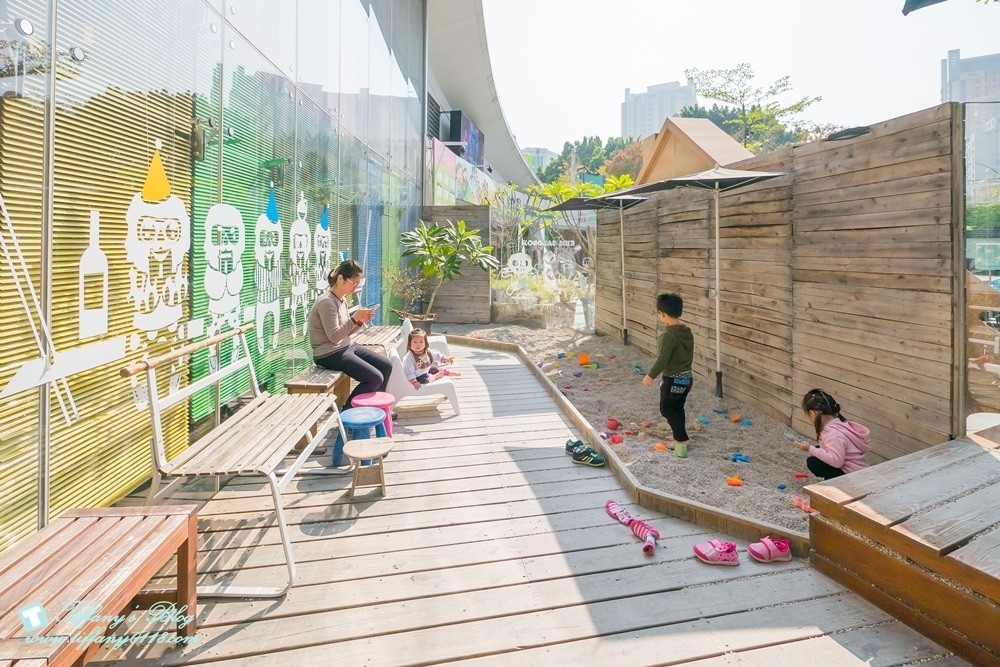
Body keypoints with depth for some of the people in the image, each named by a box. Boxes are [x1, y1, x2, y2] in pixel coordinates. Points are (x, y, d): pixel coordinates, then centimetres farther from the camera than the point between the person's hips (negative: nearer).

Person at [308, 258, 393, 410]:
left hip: (348, 347, 10)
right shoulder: (327, 302, -18)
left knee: (386, 366, 5)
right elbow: (334, 337, -21)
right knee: (375, 378, -17)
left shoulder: (341, 300, 11)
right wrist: (354, 318, -22)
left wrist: (360, 321, -2)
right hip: (330, 354, -10)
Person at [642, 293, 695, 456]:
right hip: (687, 377, 9)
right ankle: (679, 439, 27)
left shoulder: (668, 335, -24)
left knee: (667, 409, 3)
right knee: (677, 408, 18)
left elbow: (662, 360, -23)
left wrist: (650, 375, -13)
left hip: (672, 380, -9)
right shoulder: (687, 332, 4)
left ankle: (682, 439, 0)